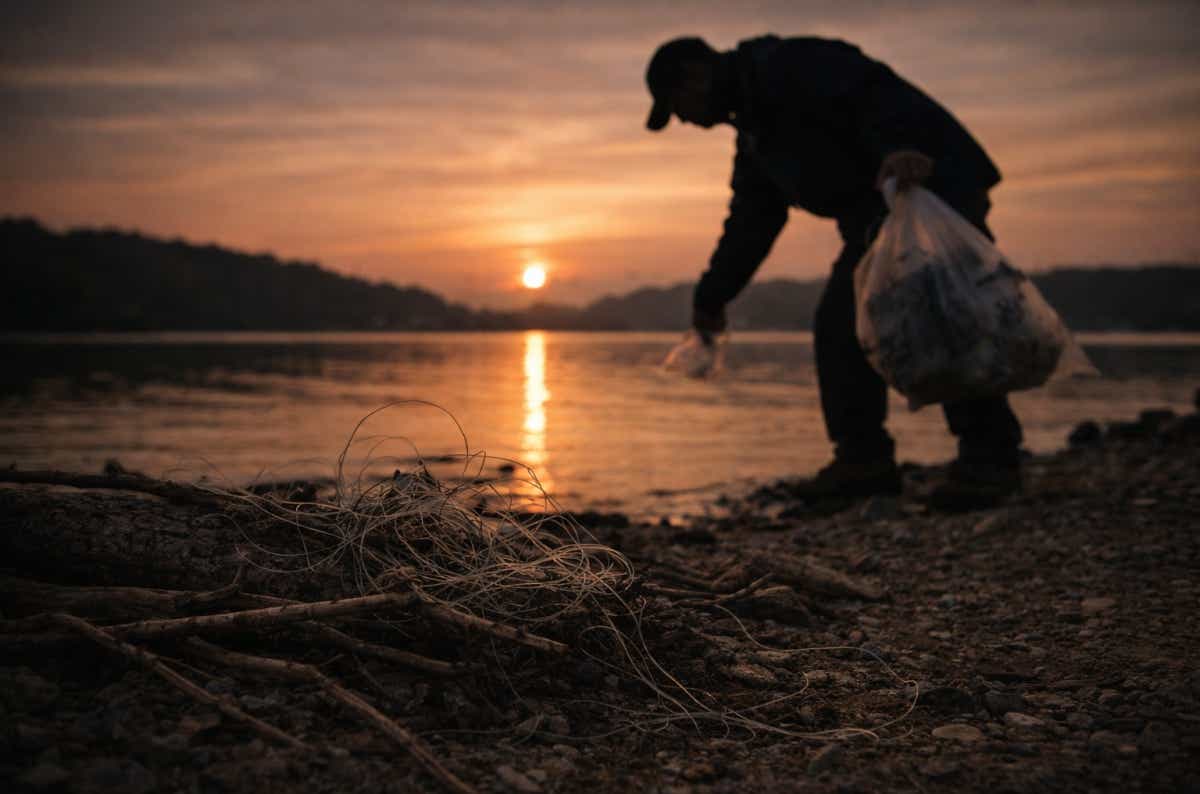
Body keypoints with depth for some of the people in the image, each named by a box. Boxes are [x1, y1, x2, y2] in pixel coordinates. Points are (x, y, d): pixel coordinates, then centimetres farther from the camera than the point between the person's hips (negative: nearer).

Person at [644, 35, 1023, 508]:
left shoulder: (786, 65, -12)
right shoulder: (754, 132, 19)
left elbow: (873, 91, -28)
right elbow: (751, 221, 24)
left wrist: (900, 147, -46)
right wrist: (711, 296, 25)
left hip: (933, 181, -10)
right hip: (877, 216, 10)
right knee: (837, 326, 1)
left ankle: (988, 459, -13)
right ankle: (864, 459, 4)